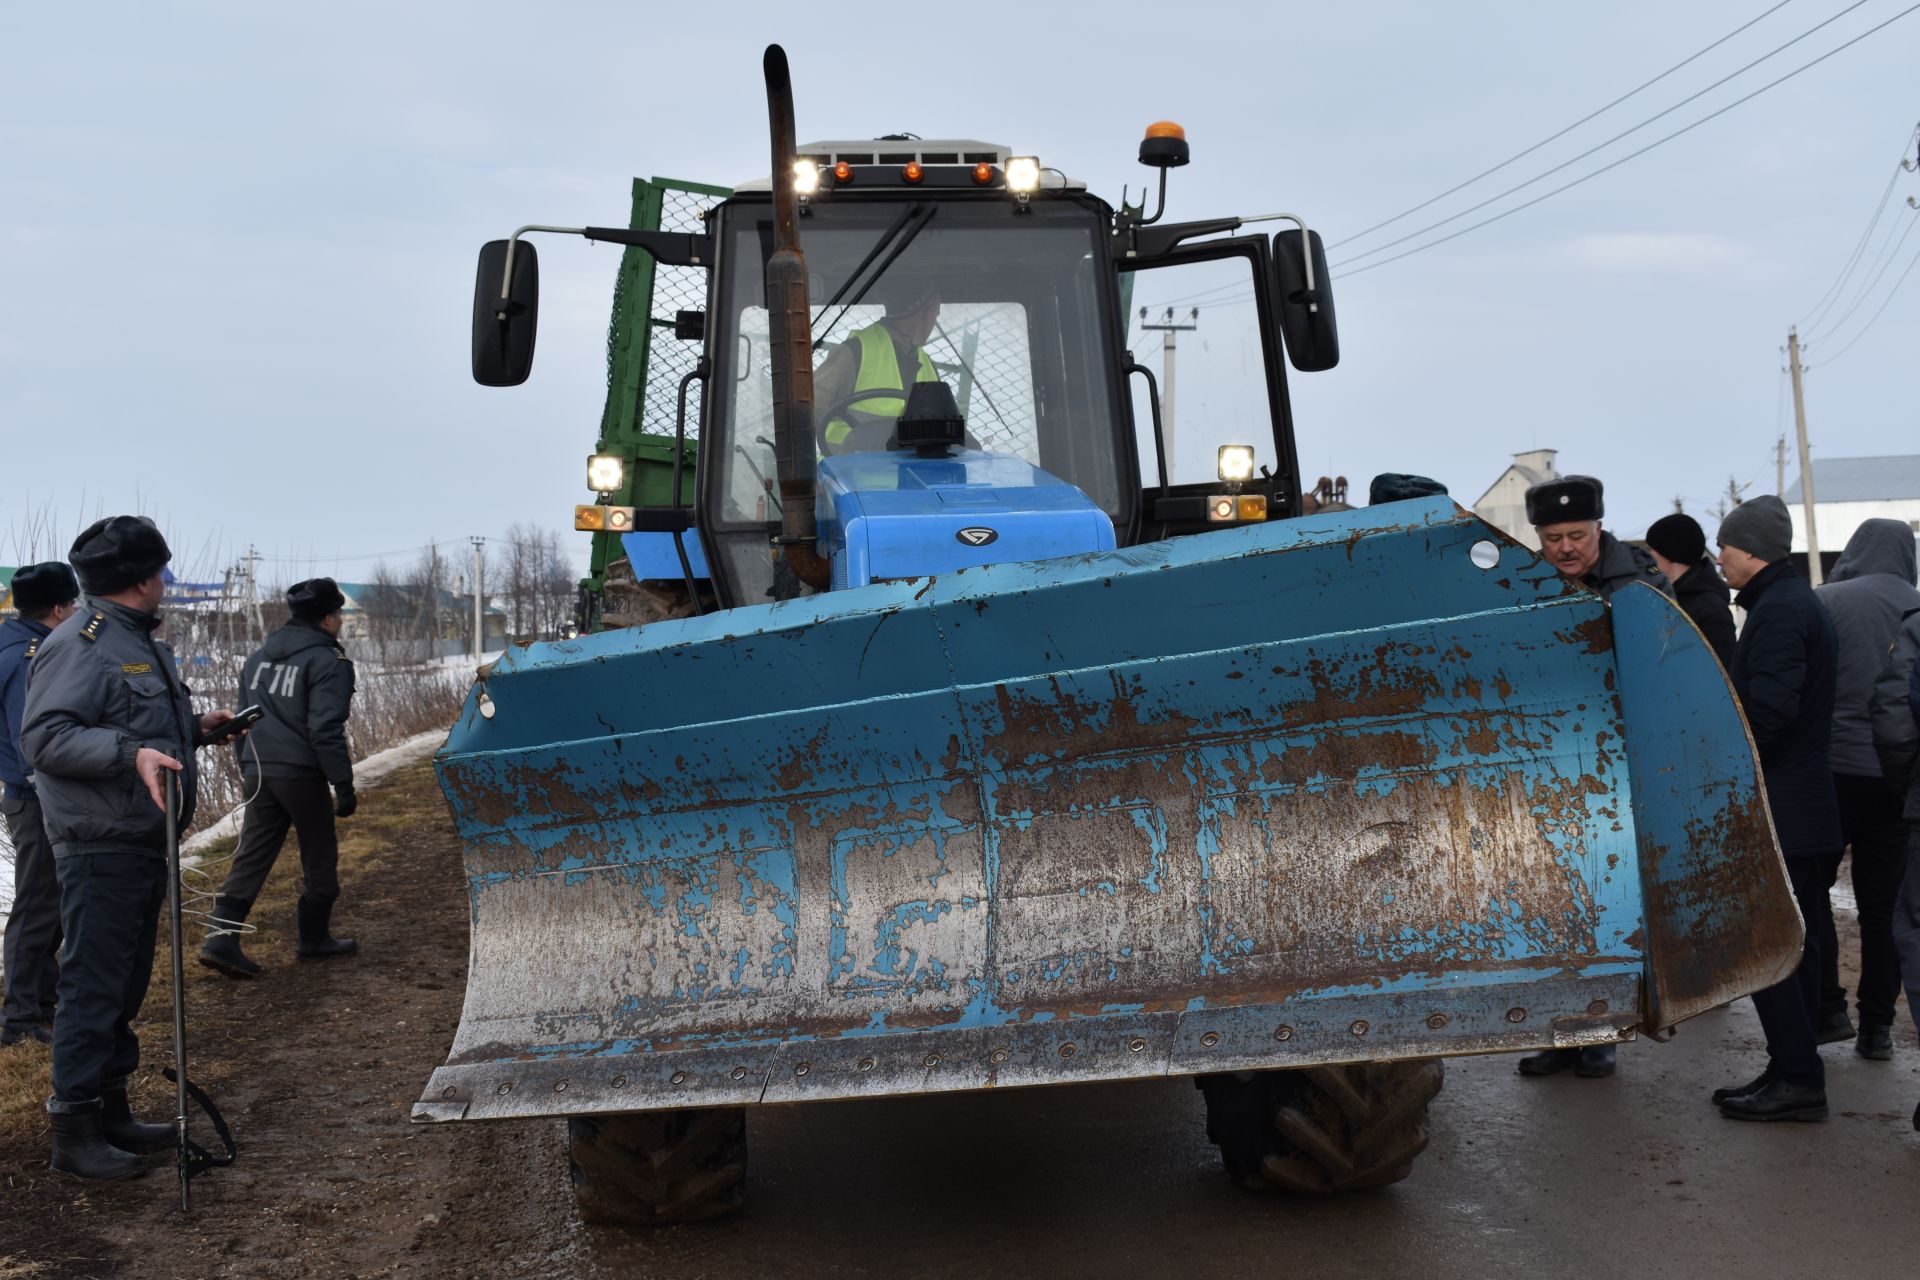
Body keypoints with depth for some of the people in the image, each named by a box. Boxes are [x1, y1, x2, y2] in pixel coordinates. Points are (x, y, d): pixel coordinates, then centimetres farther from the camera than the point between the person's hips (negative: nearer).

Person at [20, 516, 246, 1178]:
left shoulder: (140, 641, 16)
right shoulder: (79, 644, -15)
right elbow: (44, 738, -22)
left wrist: (196, 726, 24)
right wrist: (131, 751, -31)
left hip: (144, 841, 10)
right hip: (100, 846, -10)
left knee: (127, 982, 16)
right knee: (93, 986, -5)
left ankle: (111, 1111, 27)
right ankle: (75, 1131, 2)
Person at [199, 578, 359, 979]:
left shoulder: (259, 657, 15)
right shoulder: (328, 662, -9)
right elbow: (326, 731, -16)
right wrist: (344, 786, -13)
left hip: (258, 772, 7)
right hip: (302, 773, -6)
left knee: (251, 857, 6)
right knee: (319, 856, 10)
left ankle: (221, 938, -5)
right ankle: (314, 938, 20)